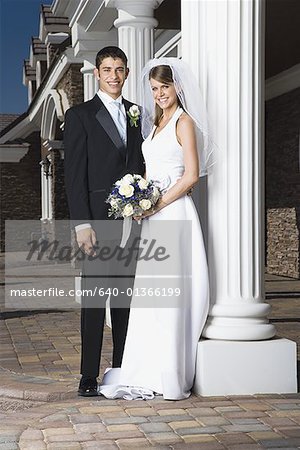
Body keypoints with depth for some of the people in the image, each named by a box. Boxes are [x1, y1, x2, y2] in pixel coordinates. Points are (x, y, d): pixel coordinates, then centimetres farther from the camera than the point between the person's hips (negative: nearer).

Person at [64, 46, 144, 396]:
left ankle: (122, 368, 18)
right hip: (98, 220, -4)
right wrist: (82, 224, -13)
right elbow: (74, 175, -6)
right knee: (94, 297, -3)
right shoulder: (80, 115, 0)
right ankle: (89, 375, 3)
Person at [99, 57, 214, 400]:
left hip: (173, 213, -8)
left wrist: (158, 204, -15)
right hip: (152, 216, 8)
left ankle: (172, 378, 0)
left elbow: (191, 175, -12)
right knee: (149, 297, 6)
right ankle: (150, 375, 12)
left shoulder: (184, 121, -5)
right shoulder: (155, 123, 20)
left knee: (171, 293, -7)